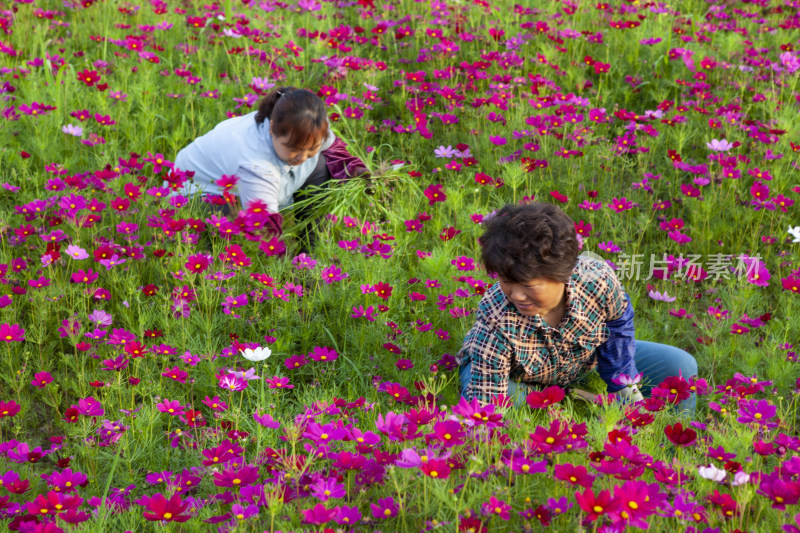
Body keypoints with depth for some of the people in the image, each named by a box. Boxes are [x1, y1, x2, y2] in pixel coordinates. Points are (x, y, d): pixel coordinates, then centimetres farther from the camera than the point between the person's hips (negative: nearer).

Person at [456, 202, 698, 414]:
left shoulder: (598, 278, -33)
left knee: (681, 367, -5)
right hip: (516, 378, -4)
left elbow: (619, 323, -9)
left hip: (581, 362, 4)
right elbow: (483, 405, -38)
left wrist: (624, 385, -6)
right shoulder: (495, 322, -41)